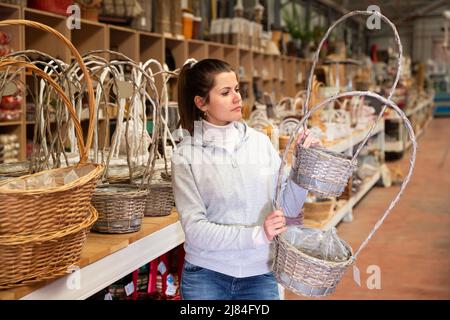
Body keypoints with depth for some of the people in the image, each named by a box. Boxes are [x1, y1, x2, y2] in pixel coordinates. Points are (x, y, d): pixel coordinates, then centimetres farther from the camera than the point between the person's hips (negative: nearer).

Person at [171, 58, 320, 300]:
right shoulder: (186, 156, -9)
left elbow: (289, 208, 3)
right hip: (206, 277, -2)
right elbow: (195, 229, -14)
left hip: (260, 274, 3)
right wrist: (256, 235, -25)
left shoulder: (260, 142, 0)